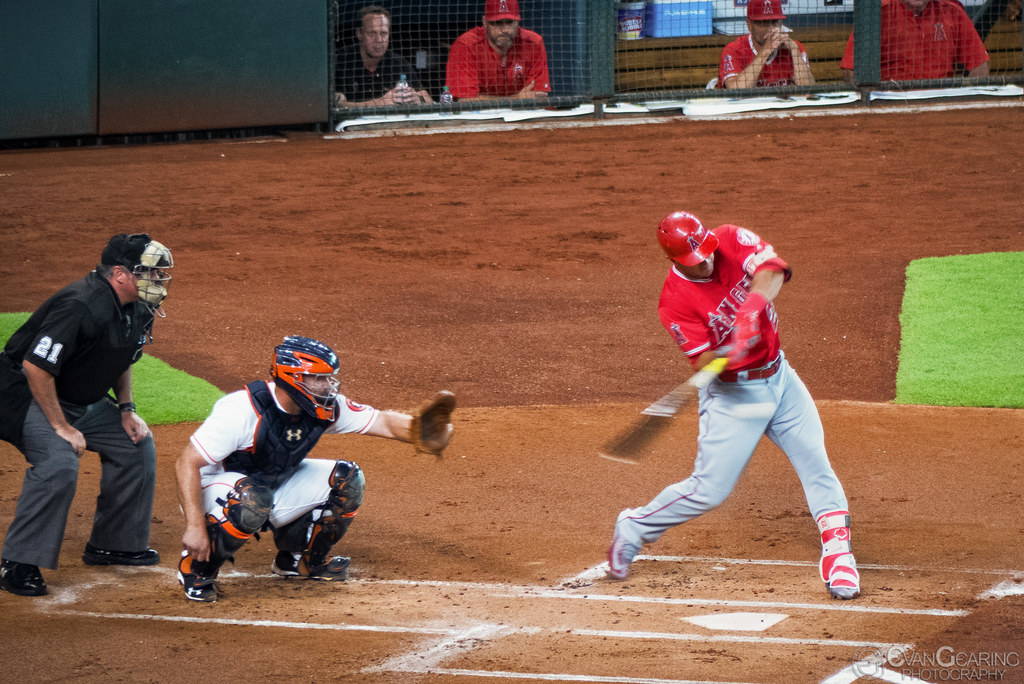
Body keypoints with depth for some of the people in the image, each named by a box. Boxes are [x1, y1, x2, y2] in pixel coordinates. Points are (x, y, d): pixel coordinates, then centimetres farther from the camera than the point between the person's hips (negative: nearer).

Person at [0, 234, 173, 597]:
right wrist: (61, 427, -26)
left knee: (137, 445, 10)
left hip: (87, 402, 10)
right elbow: (36, 366, -30)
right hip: (31, 397, -10)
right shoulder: (82, 307, -31)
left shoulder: (138, 310, 0)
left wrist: (126, 410, 7)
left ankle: (112, 544, 23)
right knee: (59, 464, -30)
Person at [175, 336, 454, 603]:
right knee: (254, 501, -40)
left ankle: (298, 558, 14)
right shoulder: (244, 410, -32)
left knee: (347, 480, -7)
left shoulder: (325, 408, -13)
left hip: (277, 484, 7)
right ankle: (197, 568, -16)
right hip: (222, 486, -7)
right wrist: (194, 526, -39)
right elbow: (187, 463, -31)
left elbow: (384, 422, -7)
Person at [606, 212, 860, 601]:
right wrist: (730, 351, -42)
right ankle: (633, 530, 16)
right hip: (732, 393, -4)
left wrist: (753, 304, -43)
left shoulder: (731, 240, -10)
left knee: (815, 460, -3)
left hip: (779, 376, 5)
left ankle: (837, 552, 5)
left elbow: (771, 270, -25)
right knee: (709, 490, -3)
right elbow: (702, 362, -21)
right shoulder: (676, 300, -20)